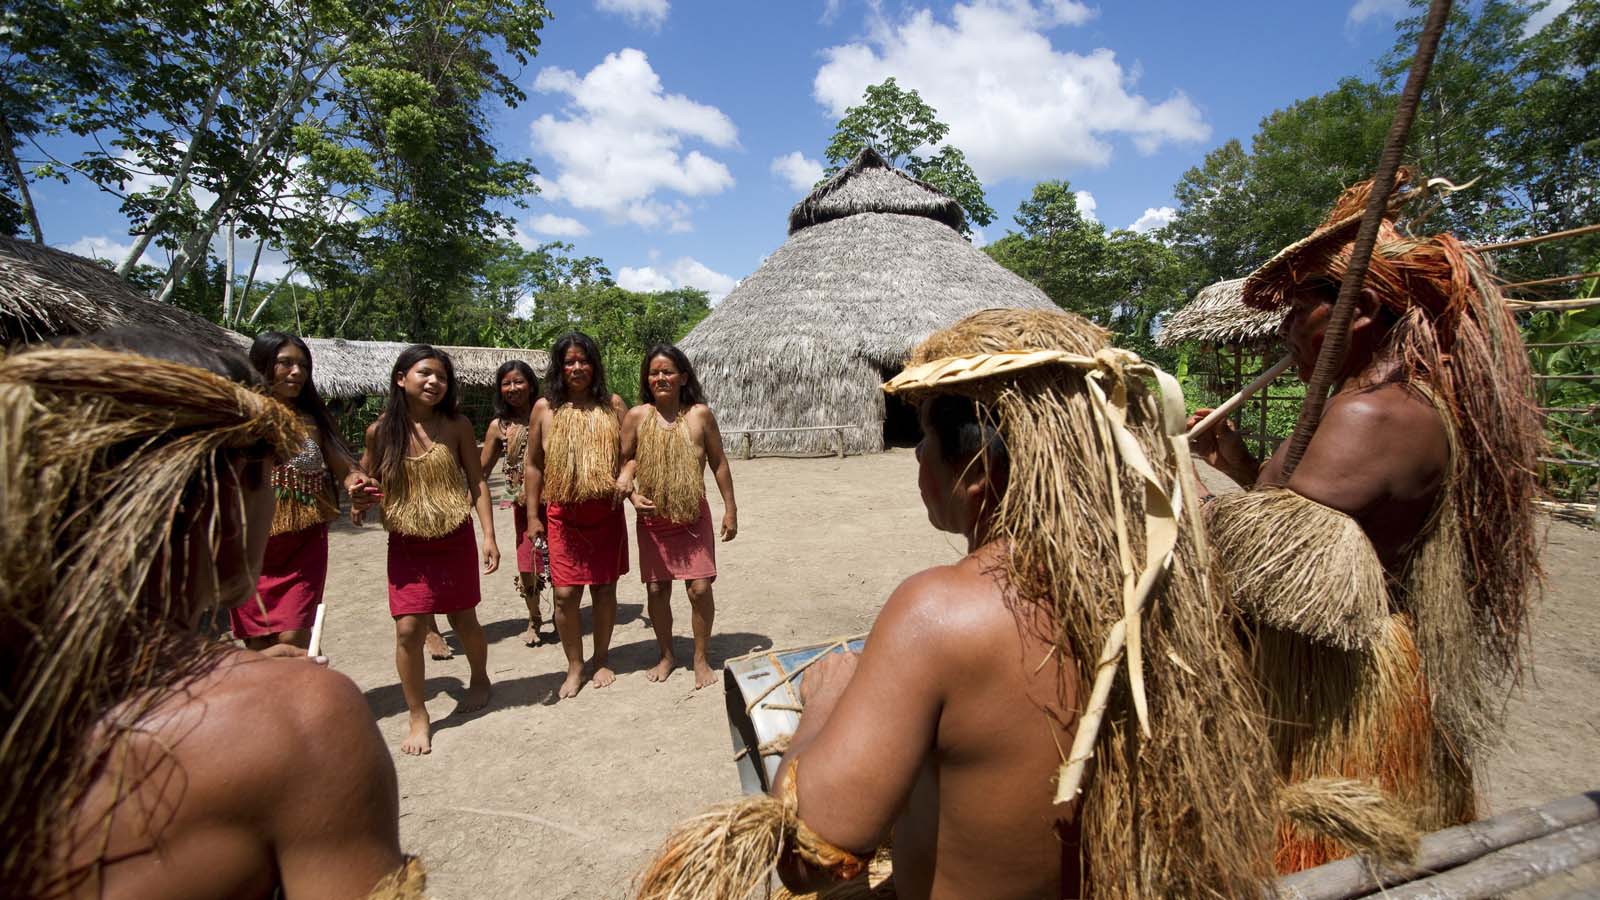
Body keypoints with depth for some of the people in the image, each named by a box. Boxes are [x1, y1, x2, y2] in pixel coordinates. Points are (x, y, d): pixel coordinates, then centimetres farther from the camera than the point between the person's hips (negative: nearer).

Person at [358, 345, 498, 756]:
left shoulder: (456, 426, -6)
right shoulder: (381, 430, -4)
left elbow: (476, 482, -4)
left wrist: (489, 536, -9)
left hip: (454, 538, 0)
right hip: (406, 543, 1)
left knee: (463, 619, 11)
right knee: (408, 629, -3)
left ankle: (480, 679, 41)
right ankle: (418, 718, 16)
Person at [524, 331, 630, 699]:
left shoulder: (612, 404, 3)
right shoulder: (545, 408, 2)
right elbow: (534, 465, 6)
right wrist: (532, 515, 4)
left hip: (606, 512, 1)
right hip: (563, 514, 0)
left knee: (604, 588, 9)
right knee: (565, 593, 0)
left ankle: (602, 660, 29)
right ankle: (574, 666, 20)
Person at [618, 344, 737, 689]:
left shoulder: (700, 414, -4)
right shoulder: (637, 416, -2)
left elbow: (719, 463, 2)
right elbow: (625, 461, 5)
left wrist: (730, 509, 2)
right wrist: (632, 493, -14)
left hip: (693, 516, -1)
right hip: (652, 518, 1)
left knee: (699, 588, -3)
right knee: (657, 589, 10)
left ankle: (701, 658, 18)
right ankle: (667, 656, 32)